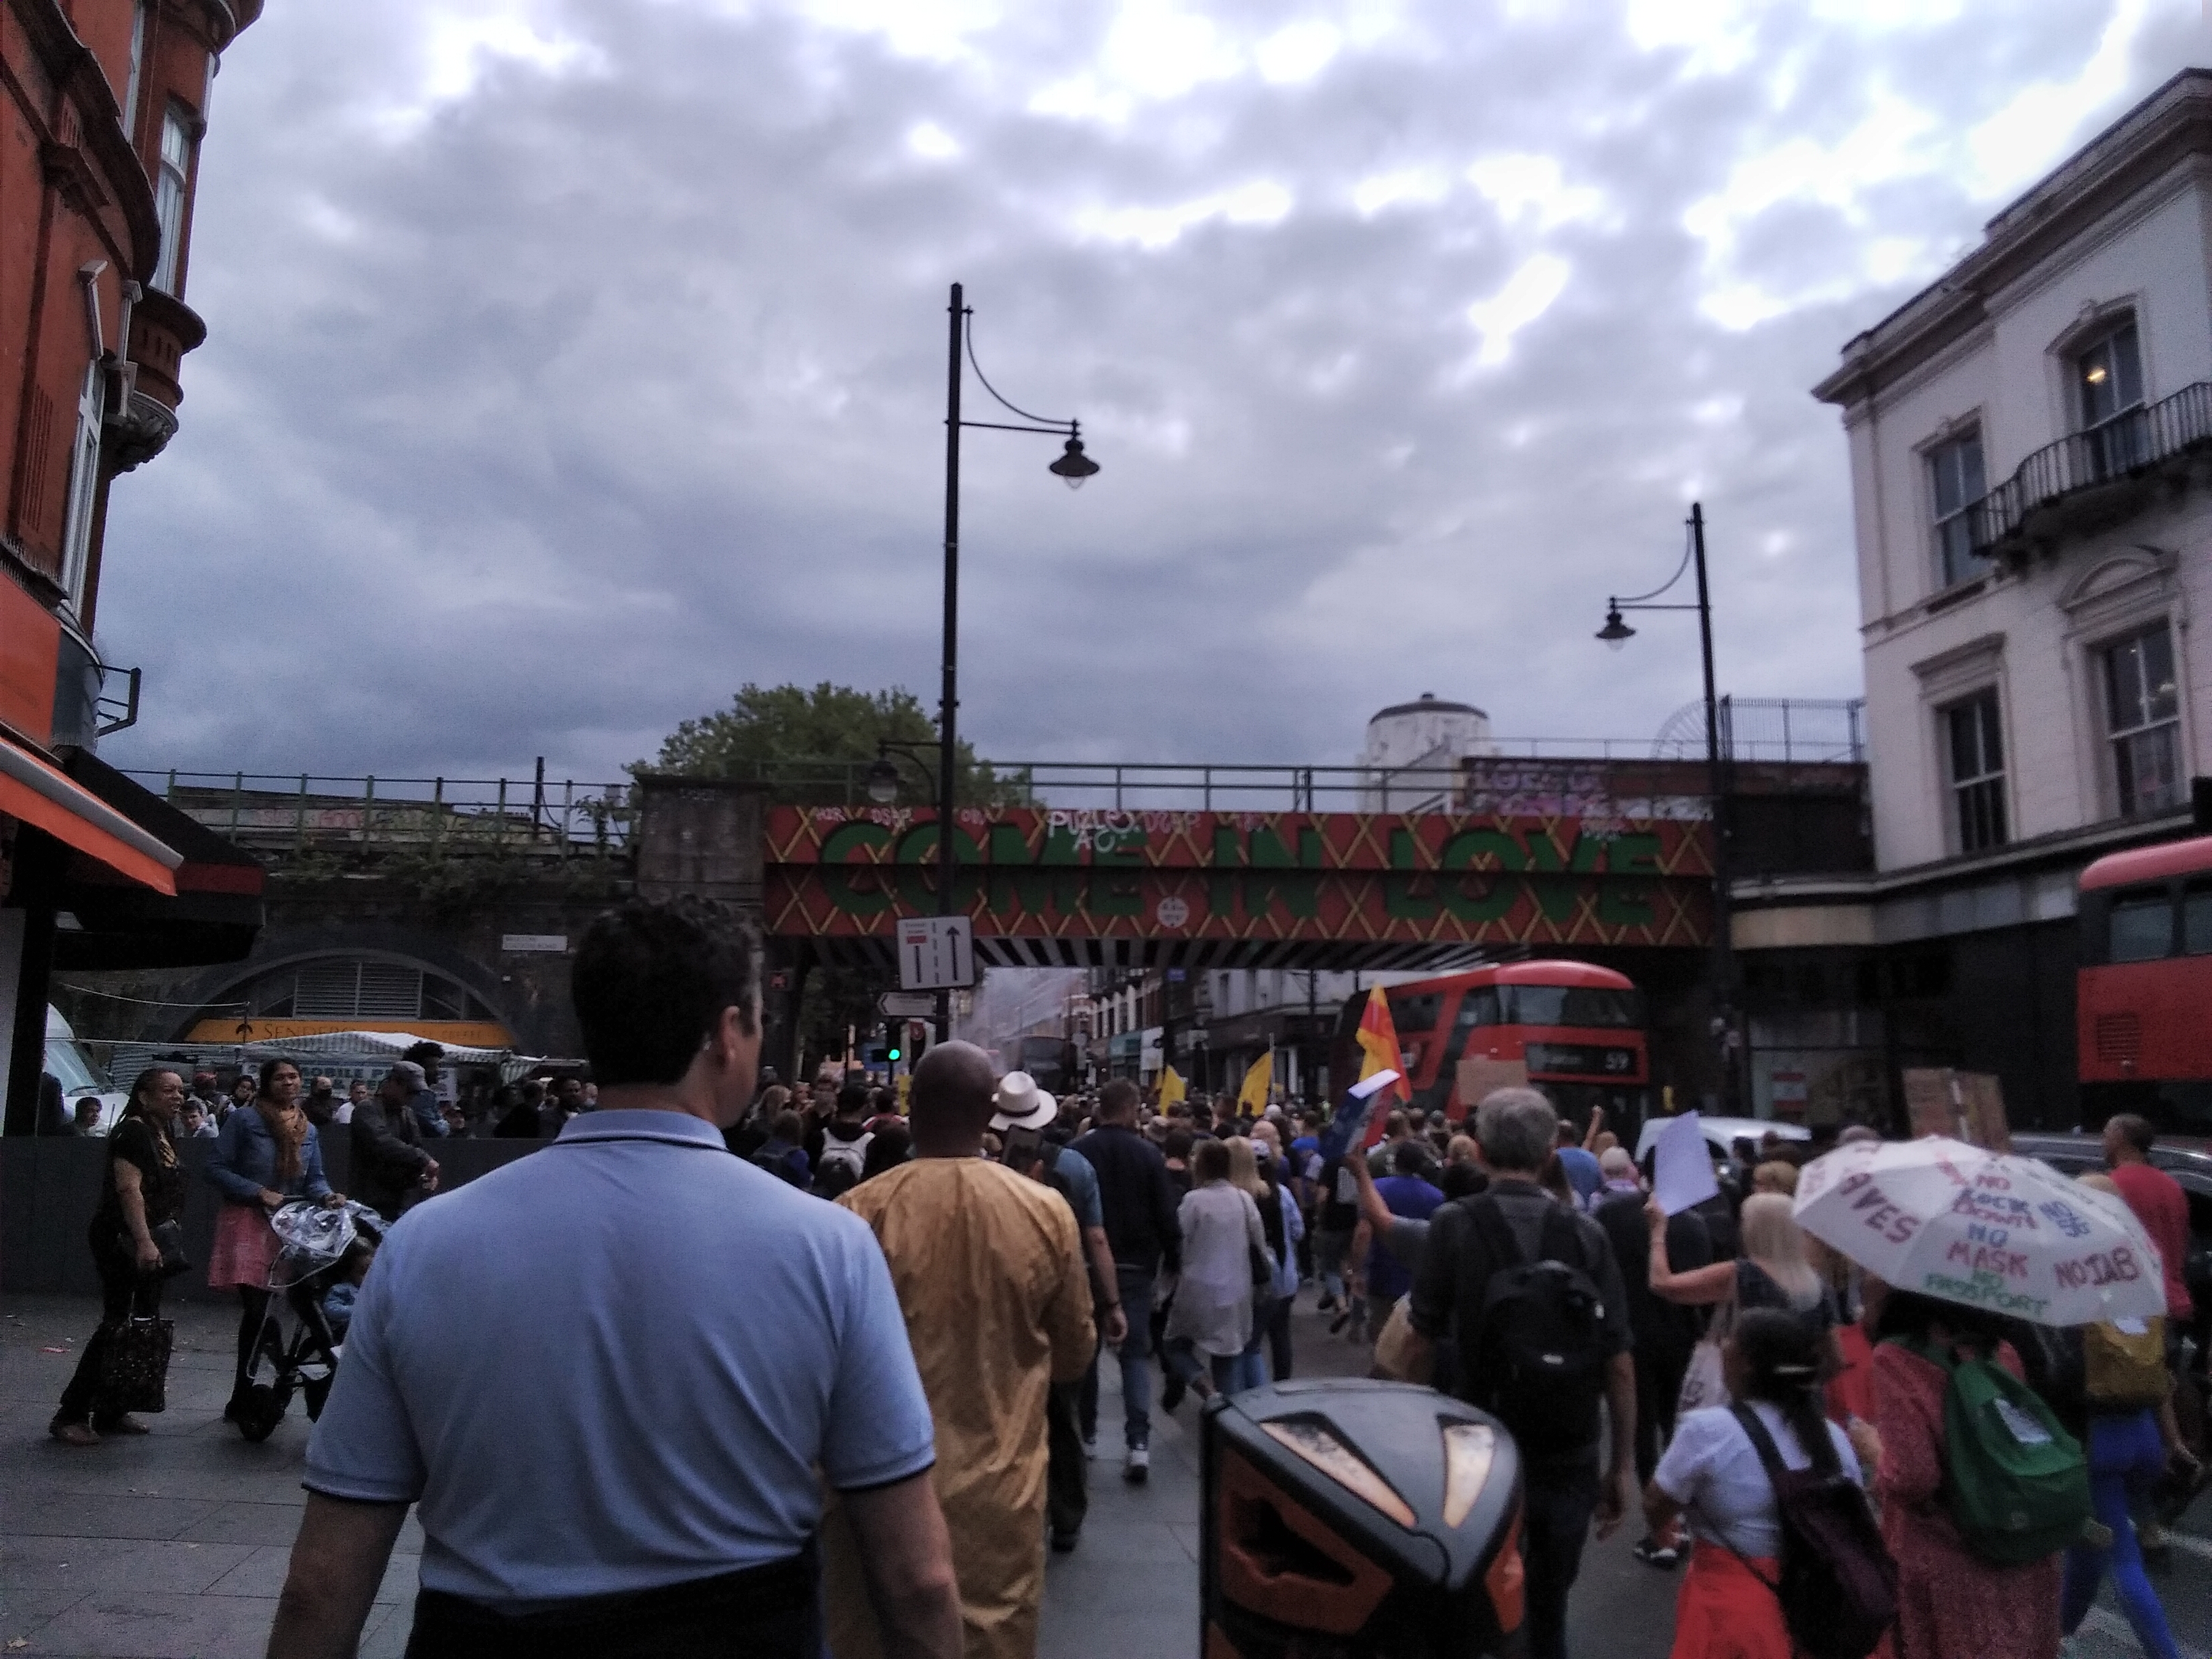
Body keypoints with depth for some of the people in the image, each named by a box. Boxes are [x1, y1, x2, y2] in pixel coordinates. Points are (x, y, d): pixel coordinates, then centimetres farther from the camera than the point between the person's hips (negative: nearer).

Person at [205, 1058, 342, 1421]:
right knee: (256, 1308, -13)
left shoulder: (309, 1130, 15)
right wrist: (259, 1192, -14)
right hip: (248, 1223, -5)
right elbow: (215, 1168, -6)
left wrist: (327, 1195, -5)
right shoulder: (244, 1119, -3)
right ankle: (242, 1400, -1)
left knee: (259, 1310, 8)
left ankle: (242, 1401, 19)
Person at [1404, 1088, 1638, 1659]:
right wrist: (1623, 1467, 7)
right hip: (1569, 1461, 2)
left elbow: (1421, 1345, -7)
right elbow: (1618, 1362, -4)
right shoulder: (1585, 1234, -6)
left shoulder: (1454, 1224, -10)